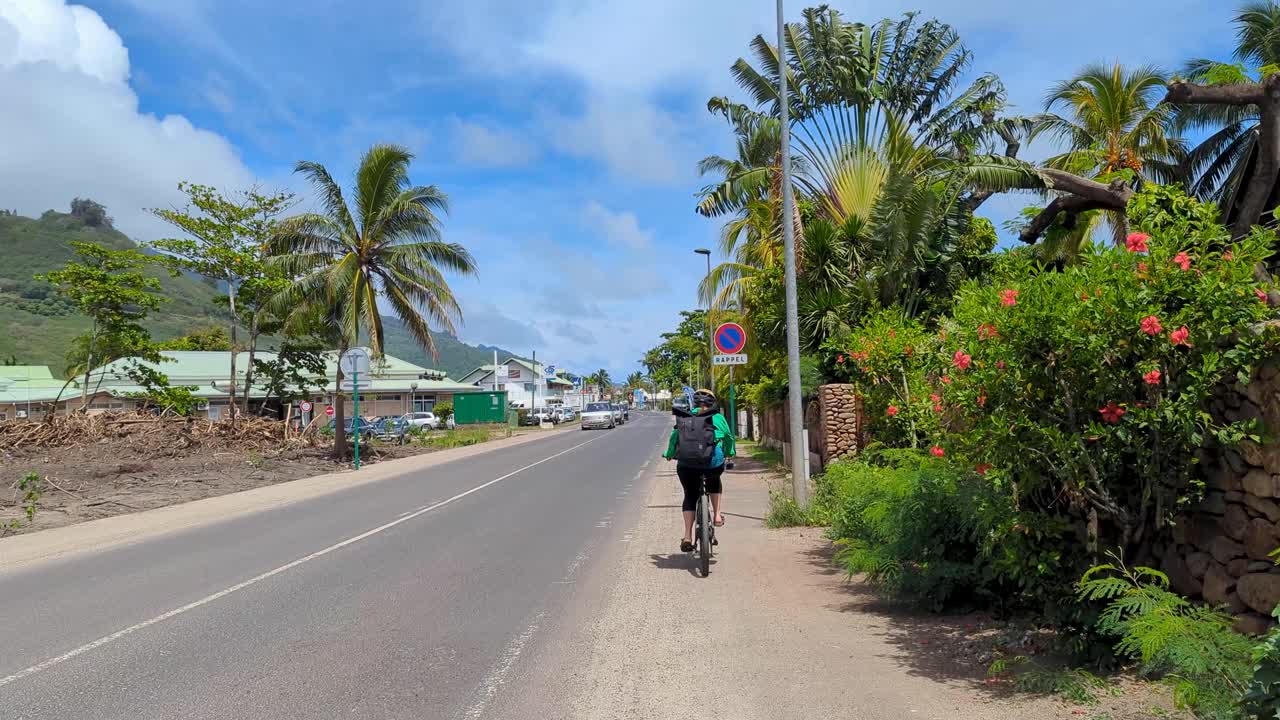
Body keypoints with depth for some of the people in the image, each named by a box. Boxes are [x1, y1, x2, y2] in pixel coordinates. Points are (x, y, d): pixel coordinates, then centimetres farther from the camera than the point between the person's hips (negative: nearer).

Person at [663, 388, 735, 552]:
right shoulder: (718, 417, 13)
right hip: (713, 462, 0)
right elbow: (728, 437, 25)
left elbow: (674, 436, 17)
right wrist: (730, 452, 43)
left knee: (690, 496, 16)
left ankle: (687, 537, 8)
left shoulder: (684, 417, 14)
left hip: (686, 464, 0)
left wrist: (669, 454, 34)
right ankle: (717, 515, 24)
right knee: (714, 482, 34)